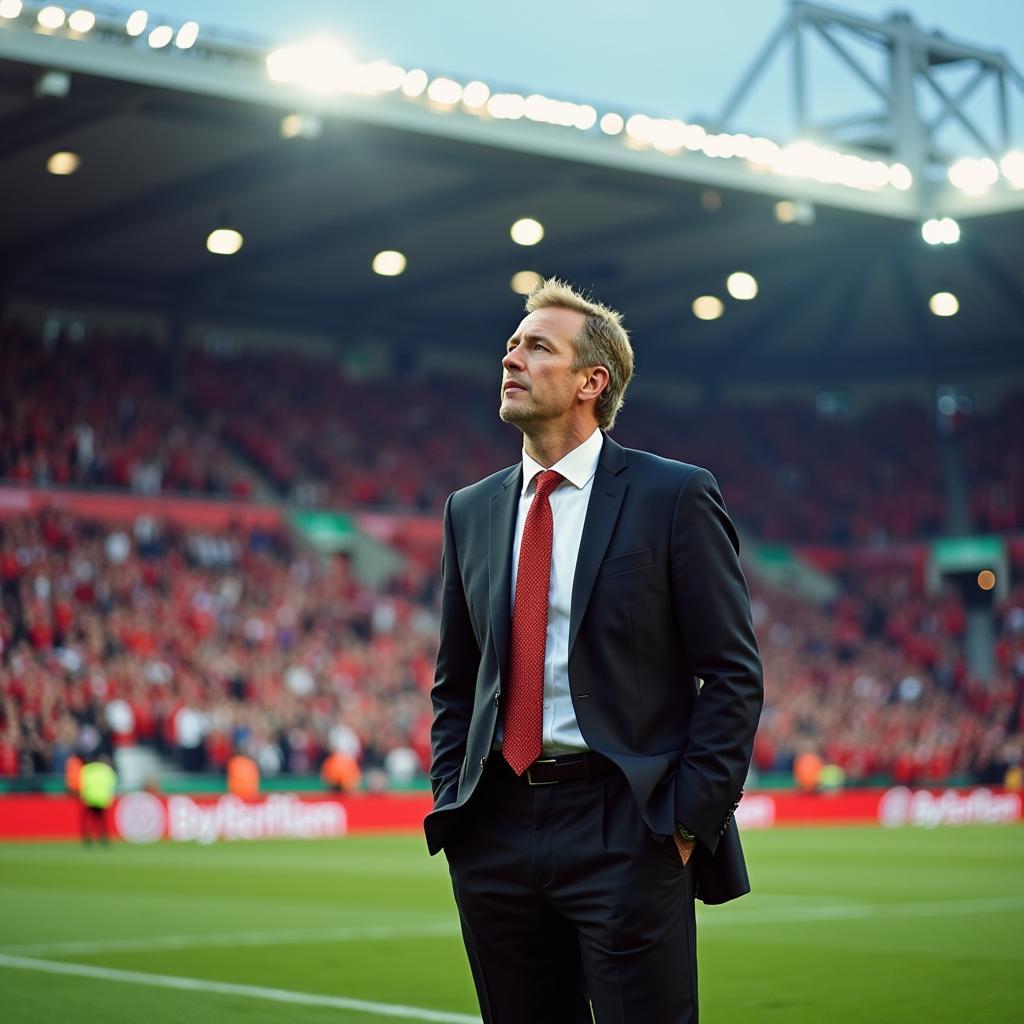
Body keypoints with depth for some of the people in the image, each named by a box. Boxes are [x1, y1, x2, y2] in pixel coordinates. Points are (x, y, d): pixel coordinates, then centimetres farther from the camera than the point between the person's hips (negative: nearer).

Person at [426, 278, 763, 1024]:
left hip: (626, 830, -5)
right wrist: (452, 805, 8)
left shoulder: (674, 496, -3)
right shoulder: (470, 511, 13)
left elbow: (734, 673, -5)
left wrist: (691, 815, -11)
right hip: (496, 835, 5)